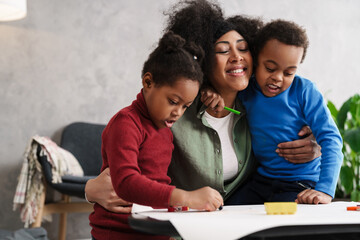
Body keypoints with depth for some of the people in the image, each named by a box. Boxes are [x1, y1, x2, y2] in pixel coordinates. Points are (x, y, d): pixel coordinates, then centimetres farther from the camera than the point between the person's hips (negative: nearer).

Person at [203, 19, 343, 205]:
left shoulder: (304, 91, -10)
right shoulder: (244, 92, 1)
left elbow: (330, 138, -13)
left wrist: (325, 189, -23)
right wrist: (211, 91, -8)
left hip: (302, 186, -4)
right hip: (260, 181, 4)